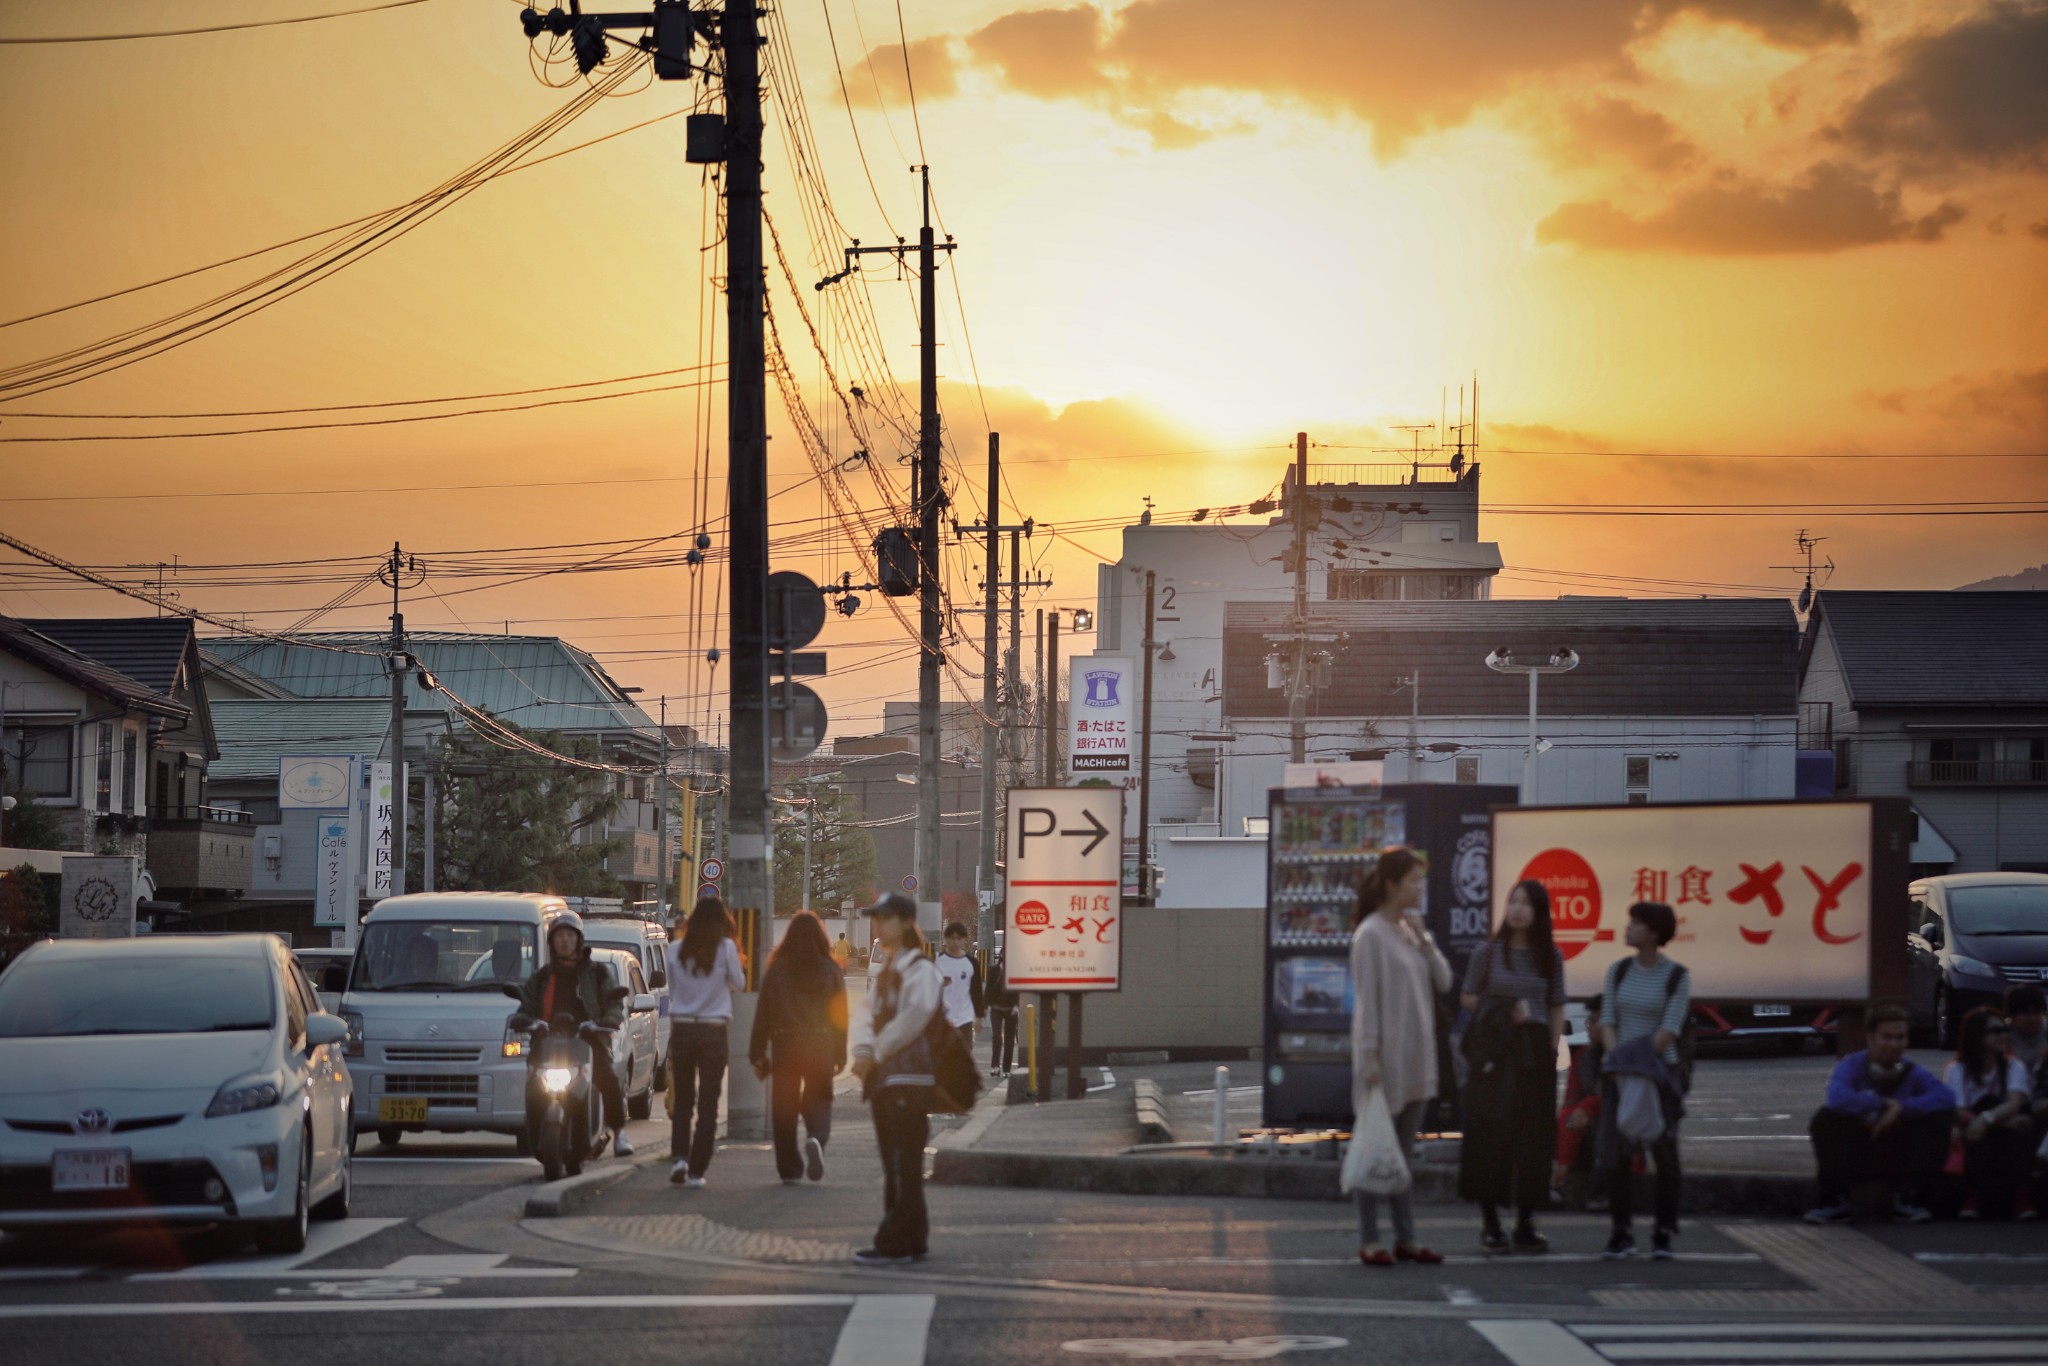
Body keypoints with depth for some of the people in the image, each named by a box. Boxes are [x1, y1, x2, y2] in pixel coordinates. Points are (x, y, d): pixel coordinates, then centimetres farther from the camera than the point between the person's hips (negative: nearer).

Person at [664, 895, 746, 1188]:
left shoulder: (676, 950, 0)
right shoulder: (725, 948, -8)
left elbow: (672, 991, 10)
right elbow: (739, 983, 4)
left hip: (681, 1029, 2)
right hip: (713, 1031, -2)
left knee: (682, 1100, 15)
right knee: (708, 1104, 5)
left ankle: (679, 1157, -3)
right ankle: (697, 1171, 1)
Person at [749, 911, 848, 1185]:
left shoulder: (776, 970, 0)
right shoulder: (830, 971, 2)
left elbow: (763, 1014, 0)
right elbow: (840, 1016, 4)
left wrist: (758, 1054, 6)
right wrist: (840, 1056, 10)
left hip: (785, 1045, 0)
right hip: (820, 1046, 1)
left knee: (784, 1106, 7)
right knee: (818, 1100, 10)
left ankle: (789, 1169, 6)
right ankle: (816, 1138, -21)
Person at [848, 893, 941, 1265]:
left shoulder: (919, 968, -9)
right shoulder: (885, 972, 20)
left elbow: (914, 1016, -18)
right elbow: (867, 1012, 12)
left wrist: (876, 1054, -12)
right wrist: (864, 1050, -7)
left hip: (908, 1078, -10)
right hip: (883, 1077, 10)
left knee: (904, 1164, -10)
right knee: (893, 1164, 11)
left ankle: (897, 1243, -10)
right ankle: (910, 1240, 16)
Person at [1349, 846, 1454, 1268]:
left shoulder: (1412, 930, 11)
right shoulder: (1371, 935, -11)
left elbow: (1443, 981, 7)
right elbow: (1366, 999, -14)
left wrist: (1423, 939, -5)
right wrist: (1369, 1055, -17)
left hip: (1415, 1055, 8)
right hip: (1384, 1054, -8)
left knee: (1403, 1150, 11)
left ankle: (1405, 1238, 15)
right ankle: (1369, 1240, 0)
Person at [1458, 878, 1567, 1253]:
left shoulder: (1550, 957, 8)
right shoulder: (1489, 952, 3)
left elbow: (1556, 1010, 11)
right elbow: (1467, 998, 8)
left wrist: (1552, 1050, 0)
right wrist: (1504, 1010, -6)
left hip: (1535, 1053, 2)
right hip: (1495, 1052, -2)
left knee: (1533, 1136, 1)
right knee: (1490, 1136, -4)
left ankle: (1526, 1224, 8)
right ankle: (1489, 1222, 2)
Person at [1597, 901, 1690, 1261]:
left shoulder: (1677, 977, -4)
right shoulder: (1619, 971, 7)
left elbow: (1670, 1031, -11)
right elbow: (1608, 1023, 3)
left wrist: (1639, 1066, -18)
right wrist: (1618, 1064, -13)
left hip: (1659, 1070, -3)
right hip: (1618, 1071, 3)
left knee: (1665, 1153, -3)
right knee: (1616, 1153, -3)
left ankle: (1663, 1234, 4)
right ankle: (1622, 1234, 3)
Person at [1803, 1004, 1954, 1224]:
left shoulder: (1913, 1073, -5)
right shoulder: (1853, 1066, -13)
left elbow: (1946, 1097, -25)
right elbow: (1838, 1098, -37)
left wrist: (1902, 1108, -33)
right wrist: (1884, 1104, -28)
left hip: (1899, 1161, 2)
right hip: (1854, 1159, -2)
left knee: (1941, 1118, -20)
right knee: (1826, 1118, -30)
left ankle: (1907, 1197, -4)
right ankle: (1835, 1199, -10)